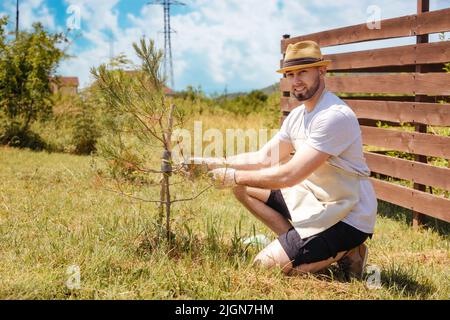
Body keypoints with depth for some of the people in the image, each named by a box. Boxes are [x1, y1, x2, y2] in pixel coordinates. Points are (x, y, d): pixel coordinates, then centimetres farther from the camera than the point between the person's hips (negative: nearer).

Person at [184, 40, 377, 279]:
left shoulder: (334, 116, -24)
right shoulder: (297, 115, 7)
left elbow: (289, 175, -27)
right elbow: (263, 158, 10)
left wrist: (235, 176, -18)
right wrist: (214, 163, -2)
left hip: (346, 217, -9)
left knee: (264, 266, -14)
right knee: (243, 188, 9)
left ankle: (343, 252, 0)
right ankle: (300, 245, 5)